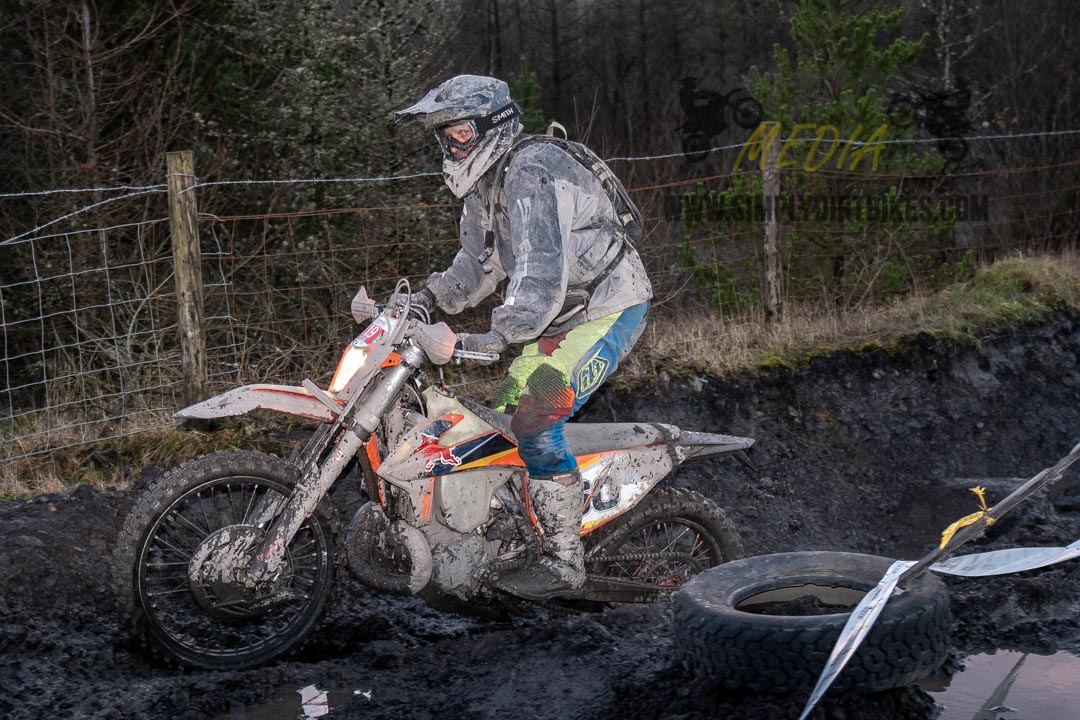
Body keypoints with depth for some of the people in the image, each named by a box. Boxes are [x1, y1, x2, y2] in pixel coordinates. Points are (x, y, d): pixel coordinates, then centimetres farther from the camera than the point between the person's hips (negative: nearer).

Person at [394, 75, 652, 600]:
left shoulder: (532, 173, -23)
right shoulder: (484, 183, 9)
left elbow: (542, 265, -36)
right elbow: (480, 261, 21)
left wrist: (500, 335, -45)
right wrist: (431, 298, 8)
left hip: (610, 308, -10)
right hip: (563, 313, 10)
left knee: (536, 421, -20)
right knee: (504, 411, 11)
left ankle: (563, 563, -12)